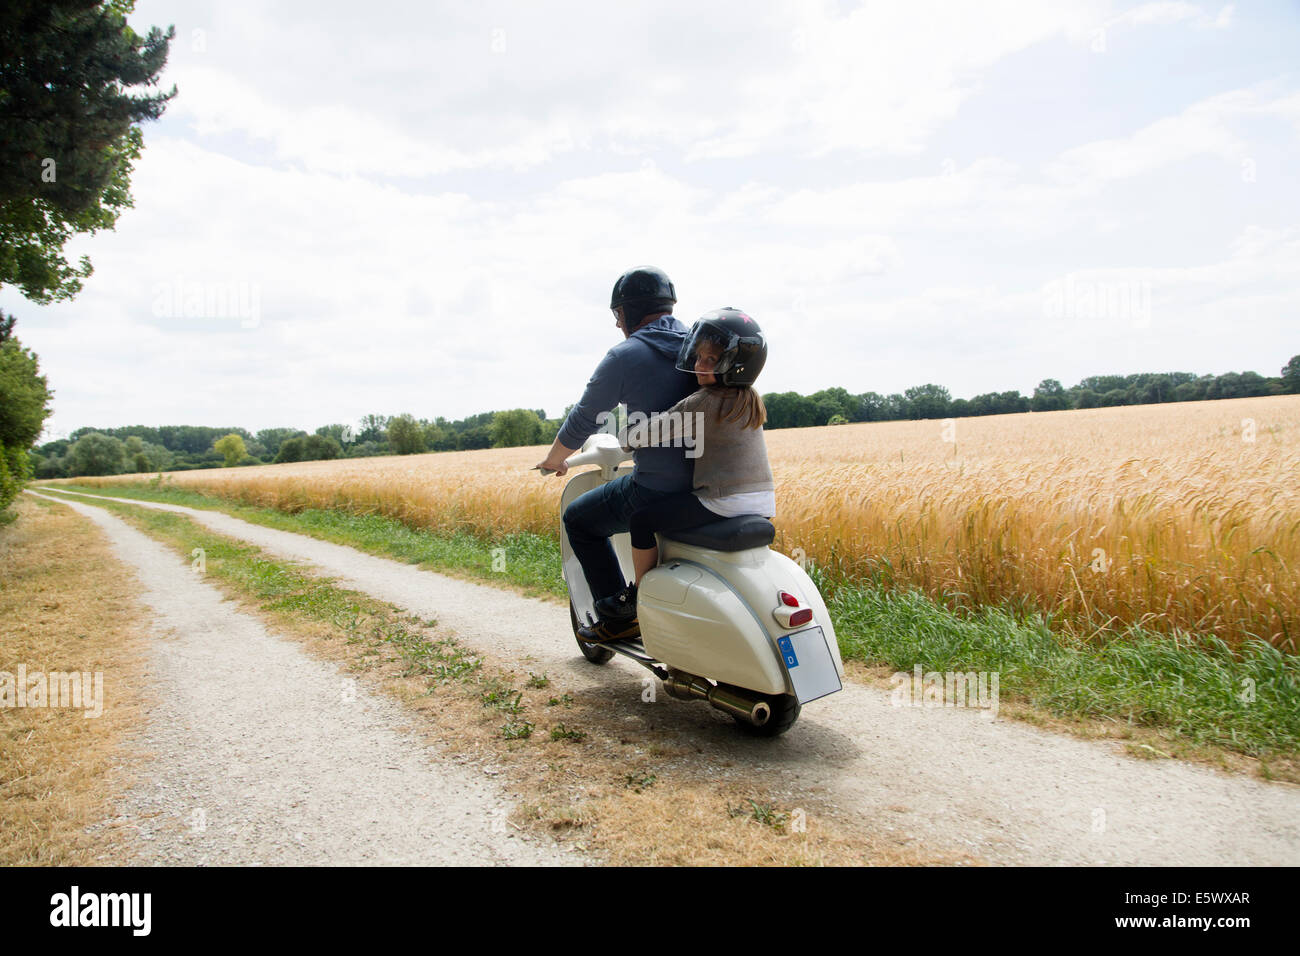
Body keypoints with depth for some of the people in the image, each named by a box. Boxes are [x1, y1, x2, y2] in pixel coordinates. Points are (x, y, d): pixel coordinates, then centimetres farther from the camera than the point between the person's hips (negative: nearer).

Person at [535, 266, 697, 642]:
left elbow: (582, 421, 1)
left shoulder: (624, 357, -8)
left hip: (658, 490, -6)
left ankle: (618, 615, 16)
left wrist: (554, 460, 21)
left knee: (579, 519, 16)